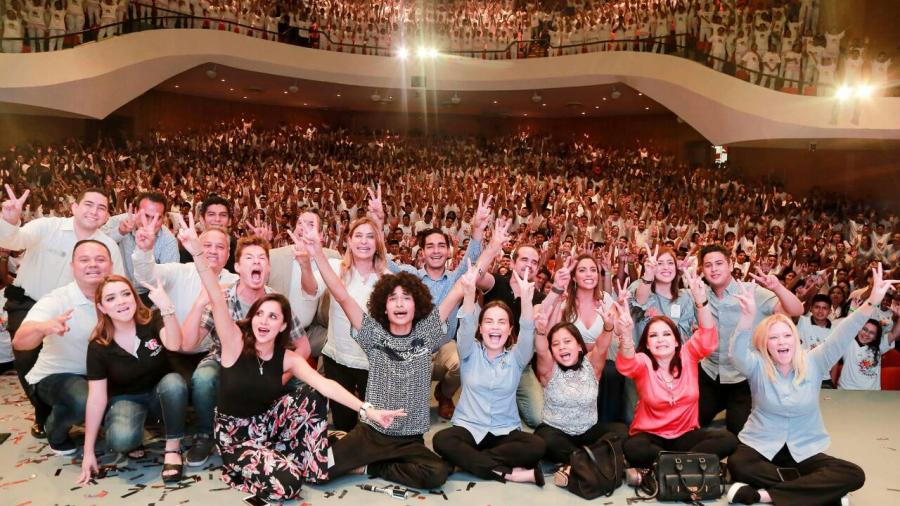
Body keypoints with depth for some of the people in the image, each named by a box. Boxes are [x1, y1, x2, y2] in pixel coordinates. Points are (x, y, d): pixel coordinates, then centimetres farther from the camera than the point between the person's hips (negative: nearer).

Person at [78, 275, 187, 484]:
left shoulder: (153, 320, -15)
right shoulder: (98, 346, -13)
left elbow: (174, 345, -38)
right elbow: (96, 398, -11)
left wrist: (166, 306, -55)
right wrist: (88, 451, -11)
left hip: (160, 393, 1)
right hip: (126, 399, 0)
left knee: (174, 382, -36)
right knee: (121, 440, -34)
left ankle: (172, 449, -20)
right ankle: (135, 439, 5)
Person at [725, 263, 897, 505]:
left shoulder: (813, 363, -3)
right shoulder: (757, 366, -9)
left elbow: (840, 337, -15)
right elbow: (737, 353, -31)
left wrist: (872, 302, -29)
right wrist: (748, 316, -49)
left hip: (804, 450, 3)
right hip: (761, 446, -2)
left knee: (854, 476, -22)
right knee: (737, 464, -34)